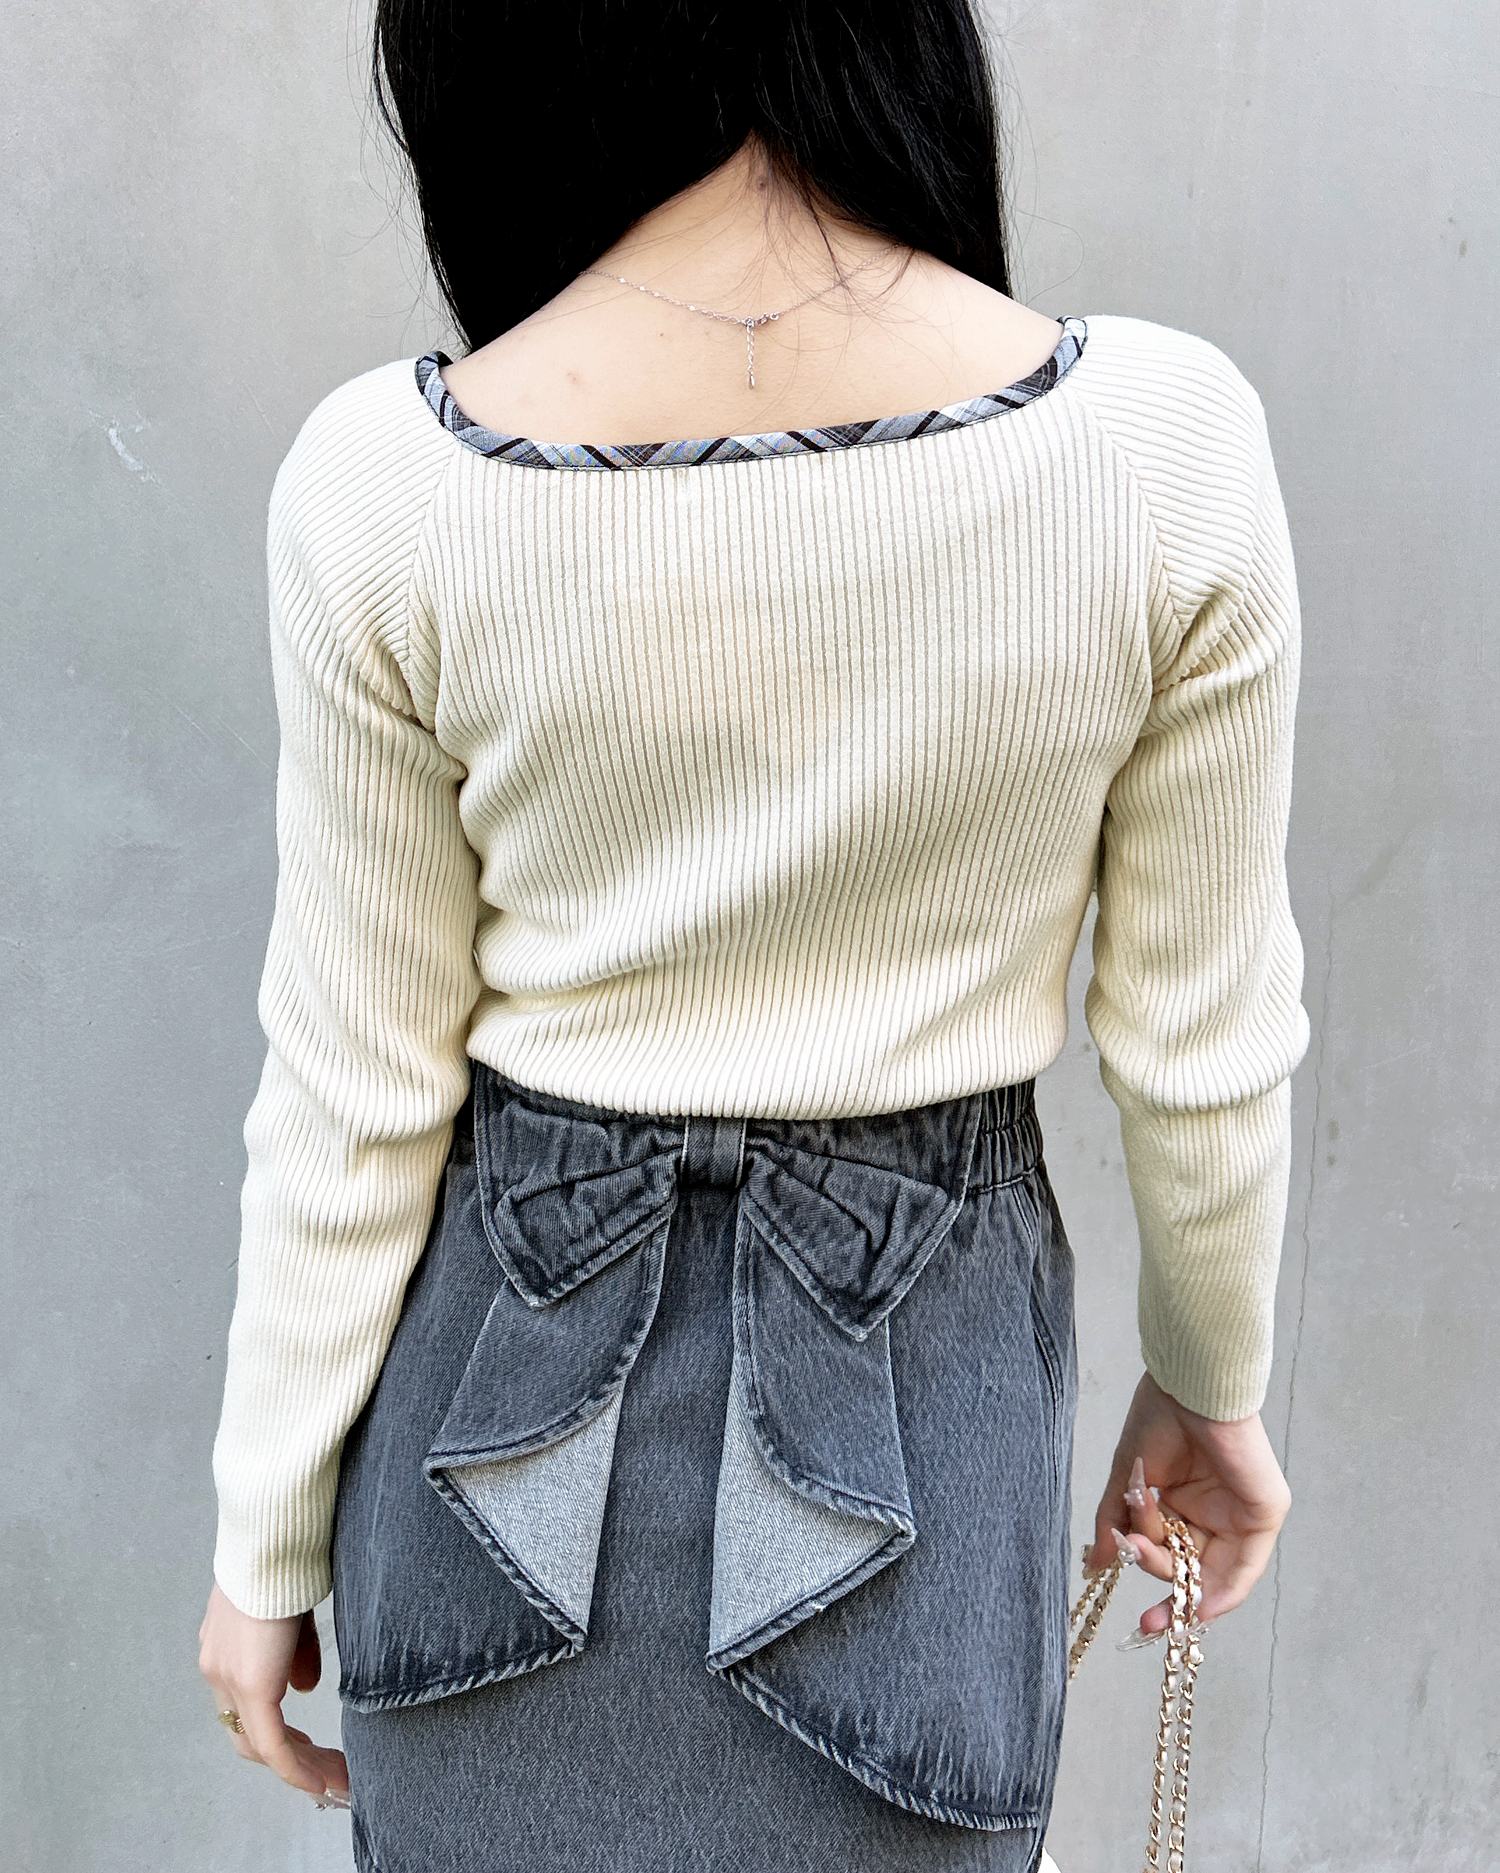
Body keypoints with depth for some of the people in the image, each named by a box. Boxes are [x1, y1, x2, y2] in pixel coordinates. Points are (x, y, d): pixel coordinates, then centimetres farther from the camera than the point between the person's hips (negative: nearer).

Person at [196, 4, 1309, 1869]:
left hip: (507, 1371, 1)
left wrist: (266, 1537, 6)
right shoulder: (1161, 442, -17)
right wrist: (1212, 1380, 12)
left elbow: (356, 1096, -10)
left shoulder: (383, 479, -17)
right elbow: (1203, 1047, -8)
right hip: (920, 1373, 0)